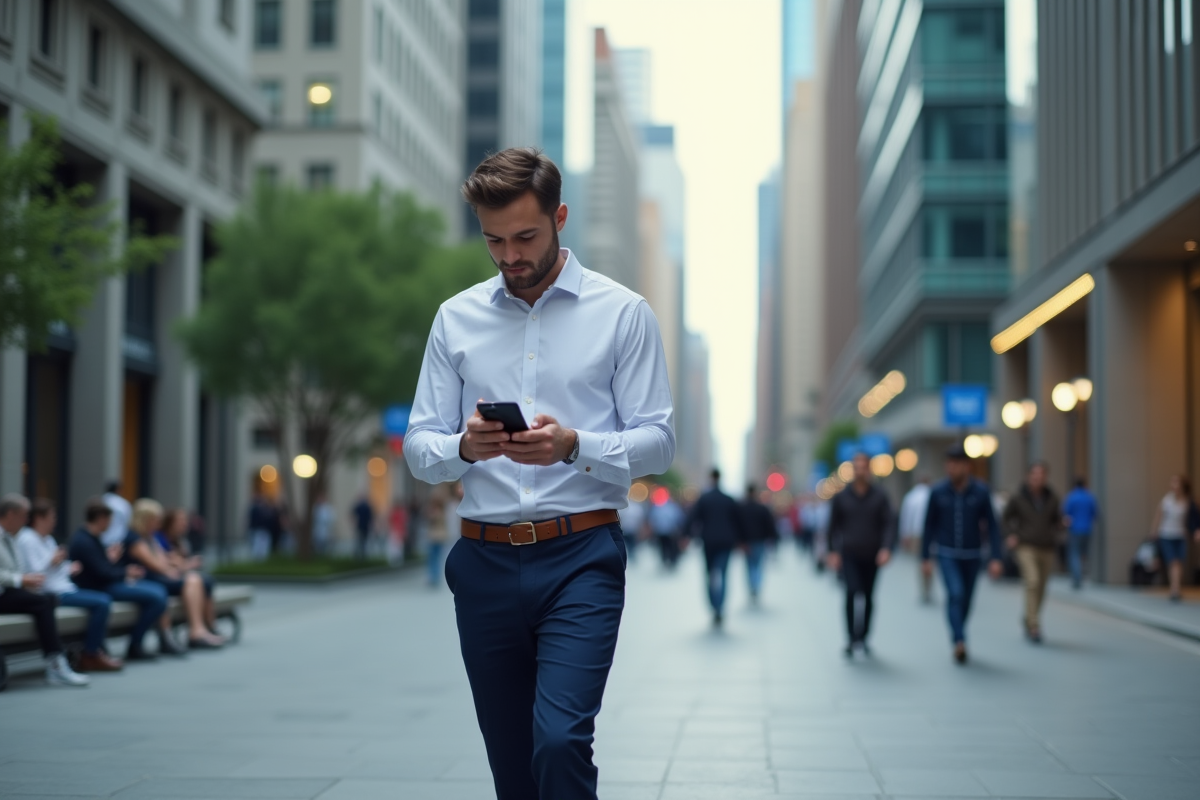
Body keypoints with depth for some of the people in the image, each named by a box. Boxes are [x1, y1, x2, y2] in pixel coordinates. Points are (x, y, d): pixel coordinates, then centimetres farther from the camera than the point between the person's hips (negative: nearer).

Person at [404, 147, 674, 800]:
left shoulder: (622, 313, 1)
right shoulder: (457, 318, 9)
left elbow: (656, 442, -2)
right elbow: (419, 449, 7)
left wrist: (574, 446, -20)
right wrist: (465, 447, -15)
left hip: (581, 557, -3)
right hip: (485, 562, 4)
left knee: (561, 740, -18)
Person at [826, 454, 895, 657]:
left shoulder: (879, 496, 1)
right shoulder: (841, 497, 2)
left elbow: (889, 524, -2)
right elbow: (834, 526, 9)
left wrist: (886, 548, -15)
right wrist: (833, 551, 3)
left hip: (872, 556, 2)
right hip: (849, 555, -1)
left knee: (868, 597, 9)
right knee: (852, 592, -18)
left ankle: (863, 637, 22)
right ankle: (852, 638, -15)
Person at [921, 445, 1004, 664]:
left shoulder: (980, 491, -8)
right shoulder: (938, 492, -7)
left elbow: (992, 526, -6)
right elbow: (929, 526, 2)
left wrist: (995, 558, -12)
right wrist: (925, 557, 3)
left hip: (972, 556, 1)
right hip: (947, 554, -1)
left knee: (966, 600, 10)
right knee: (955, 593, -21)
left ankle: (956, 638, 31)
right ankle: (960, 641, -24)